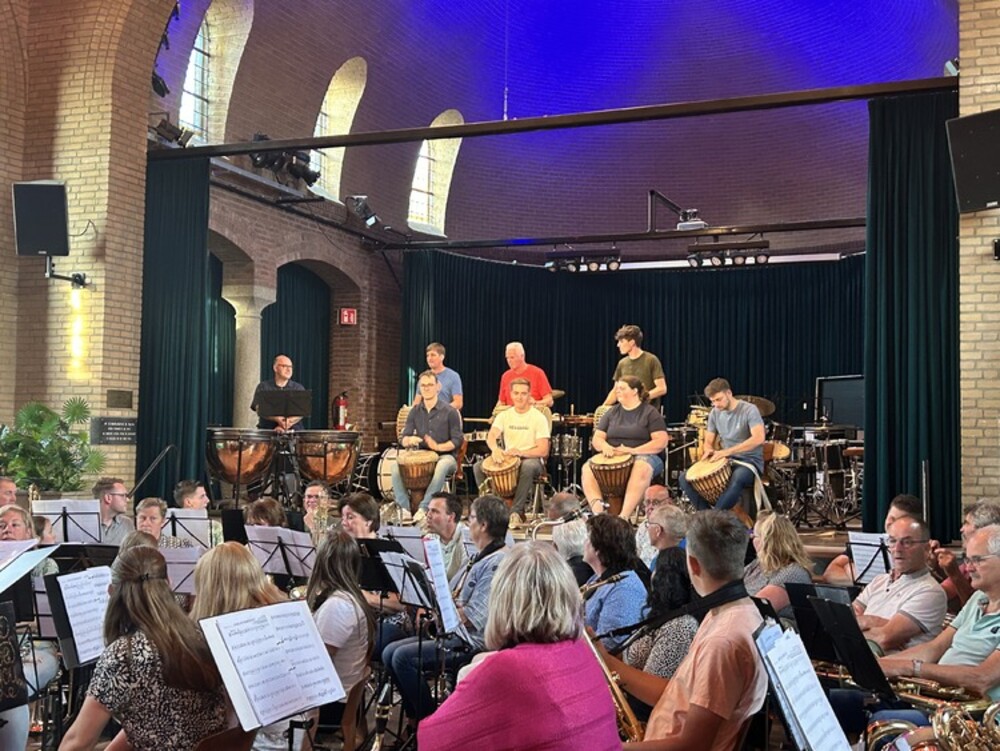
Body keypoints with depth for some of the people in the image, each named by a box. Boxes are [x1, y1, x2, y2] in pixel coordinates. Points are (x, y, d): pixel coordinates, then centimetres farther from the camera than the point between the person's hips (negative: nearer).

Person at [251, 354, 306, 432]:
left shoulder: (298, 388, 11)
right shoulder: (263, 387, 10)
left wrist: (288, 423, -21)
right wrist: (277, 419, -21)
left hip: (293, 430, 1)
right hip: (267, 431, -1)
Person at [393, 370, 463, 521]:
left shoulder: (449, 411, -2)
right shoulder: (415, 412, 10)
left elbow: (457, 440, -5)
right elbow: (402, 438, 8)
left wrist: (438, 447, -23)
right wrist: (409, 440, -18)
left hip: (445, 456, -4)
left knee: (442, 466, -40)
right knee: (396, 465, -23)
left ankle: (424, 509, -36)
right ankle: (404, 508, -22)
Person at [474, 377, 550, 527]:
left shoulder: (538, 417, -6)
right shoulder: (504, 415, 6)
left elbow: (543, 451, -13)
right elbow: (491, 436, -12)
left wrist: (520, 452, -31)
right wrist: (495, 449, -37)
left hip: (531, 460, -4)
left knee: (528, 467, -40)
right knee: (479, 466, -19)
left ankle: (517, 512, -30)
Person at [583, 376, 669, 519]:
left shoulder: (650, 413, 0)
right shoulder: (612, 412, 14)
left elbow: (661, 442, -10)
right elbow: (597, 438, 11)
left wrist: (632, 450, -21)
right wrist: (605, 446, -14)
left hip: (644, 455, -5)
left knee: (641, 469, -40)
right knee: (588, 468, -23)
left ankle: (624, 515, -46)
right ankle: (597, 510, -40)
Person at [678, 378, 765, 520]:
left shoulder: (749, 410, -12)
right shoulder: (715, 413, 6)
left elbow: (759, 438, -27)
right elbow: (708, 442, 13)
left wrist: (727, 451, -31)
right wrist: (709, 450, -14)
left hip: (749, 461, -6)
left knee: (737, 479, -43)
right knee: (684, 478, -12)